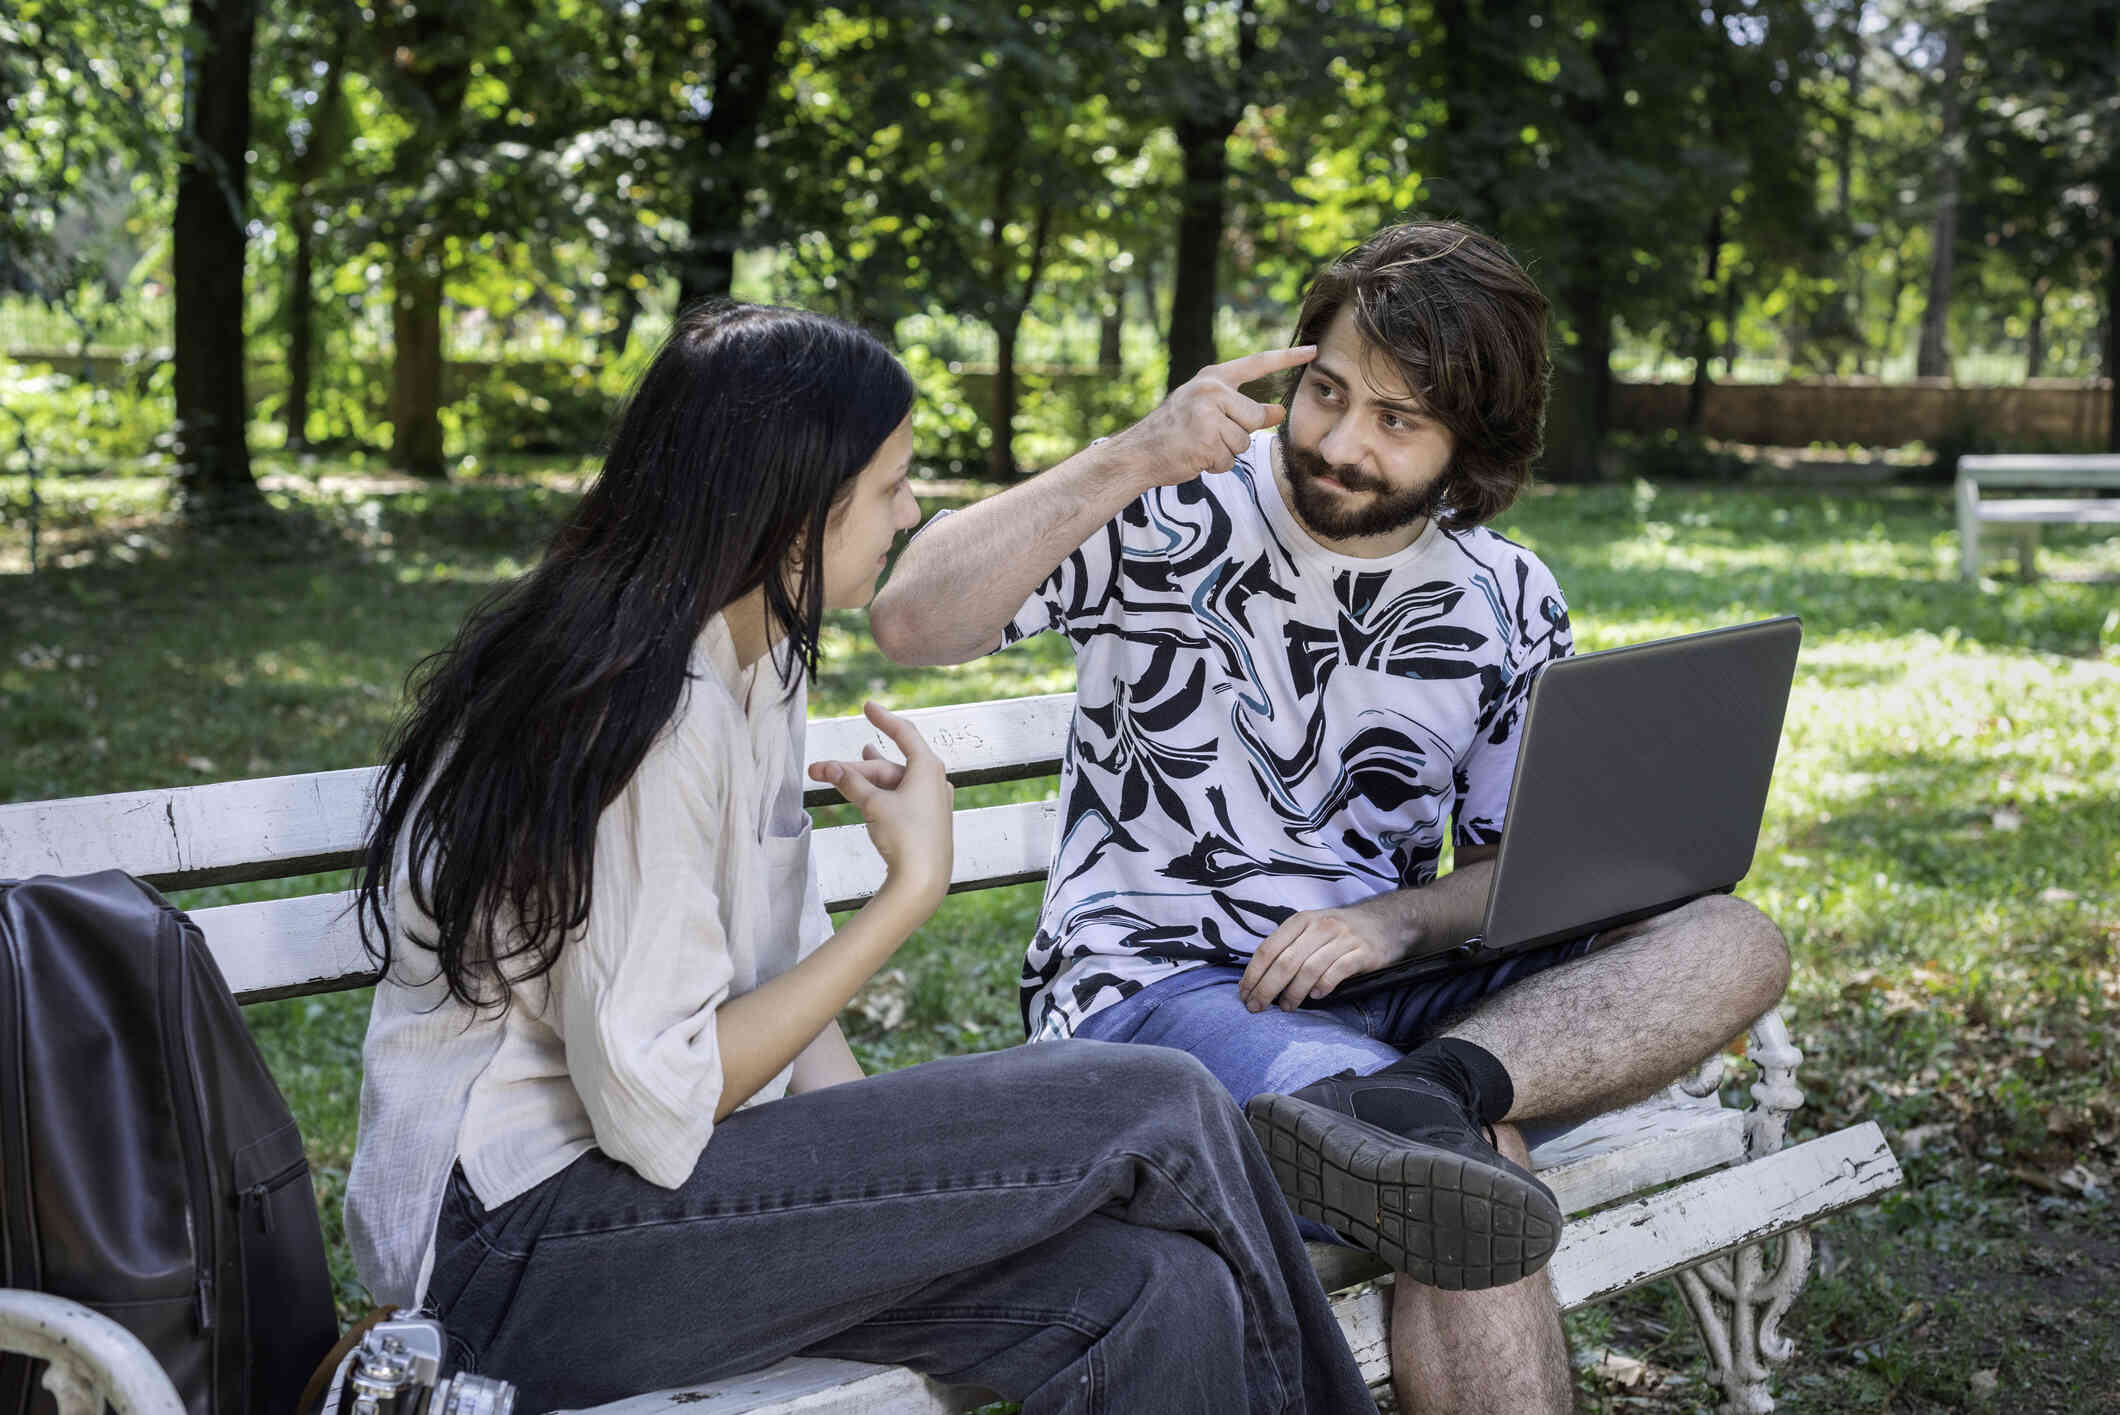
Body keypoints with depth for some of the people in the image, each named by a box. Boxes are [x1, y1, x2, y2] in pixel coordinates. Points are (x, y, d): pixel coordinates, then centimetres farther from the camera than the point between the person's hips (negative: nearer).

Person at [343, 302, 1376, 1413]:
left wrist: (893, 1183, -4)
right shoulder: (646, 715, -20)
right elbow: (655, 1110, -21)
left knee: (1157, 1298, -14)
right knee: (1160, 1112, -15)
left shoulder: (755, 664, 10)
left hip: (668, 1162, 8)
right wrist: (912, 888, -15)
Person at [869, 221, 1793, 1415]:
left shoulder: (1508, 603, 7)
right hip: (1155, 988, -6)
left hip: (1372, 988, 6)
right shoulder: (1172, 517, -5)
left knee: (1734, 946, -21)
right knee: (1473, 1167, -36)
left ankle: (1423, 1093, -39)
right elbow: (913, 622, -18)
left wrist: (1400, 920, -13)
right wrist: (1130, 460, -27)